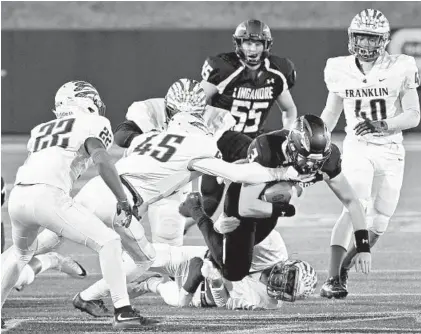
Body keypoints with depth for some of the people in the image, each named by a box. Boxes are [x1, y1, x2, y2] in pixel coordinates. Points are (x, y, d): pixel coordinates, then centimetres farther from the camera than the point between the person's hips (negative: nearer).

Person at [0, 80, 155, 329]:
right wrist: (123, 201, -5)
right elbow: (101, 160, -6)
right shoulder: (91, 124, 11)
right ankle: (123, 311, -7)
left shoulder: (41, 130, 30)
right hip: (48, 196, -6)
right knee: (108, 242, 1)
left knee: (21, 252, 34)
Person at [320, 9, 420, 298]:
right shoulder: (341, 70, -2)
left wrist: (382, 125, -27)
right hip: (357, 147, -1)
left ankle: (343, 269, 26)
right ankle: (332, 279, -26)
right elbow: (331, 114, 13)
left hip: (391, 151, 1)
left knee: (378, 225, 3)